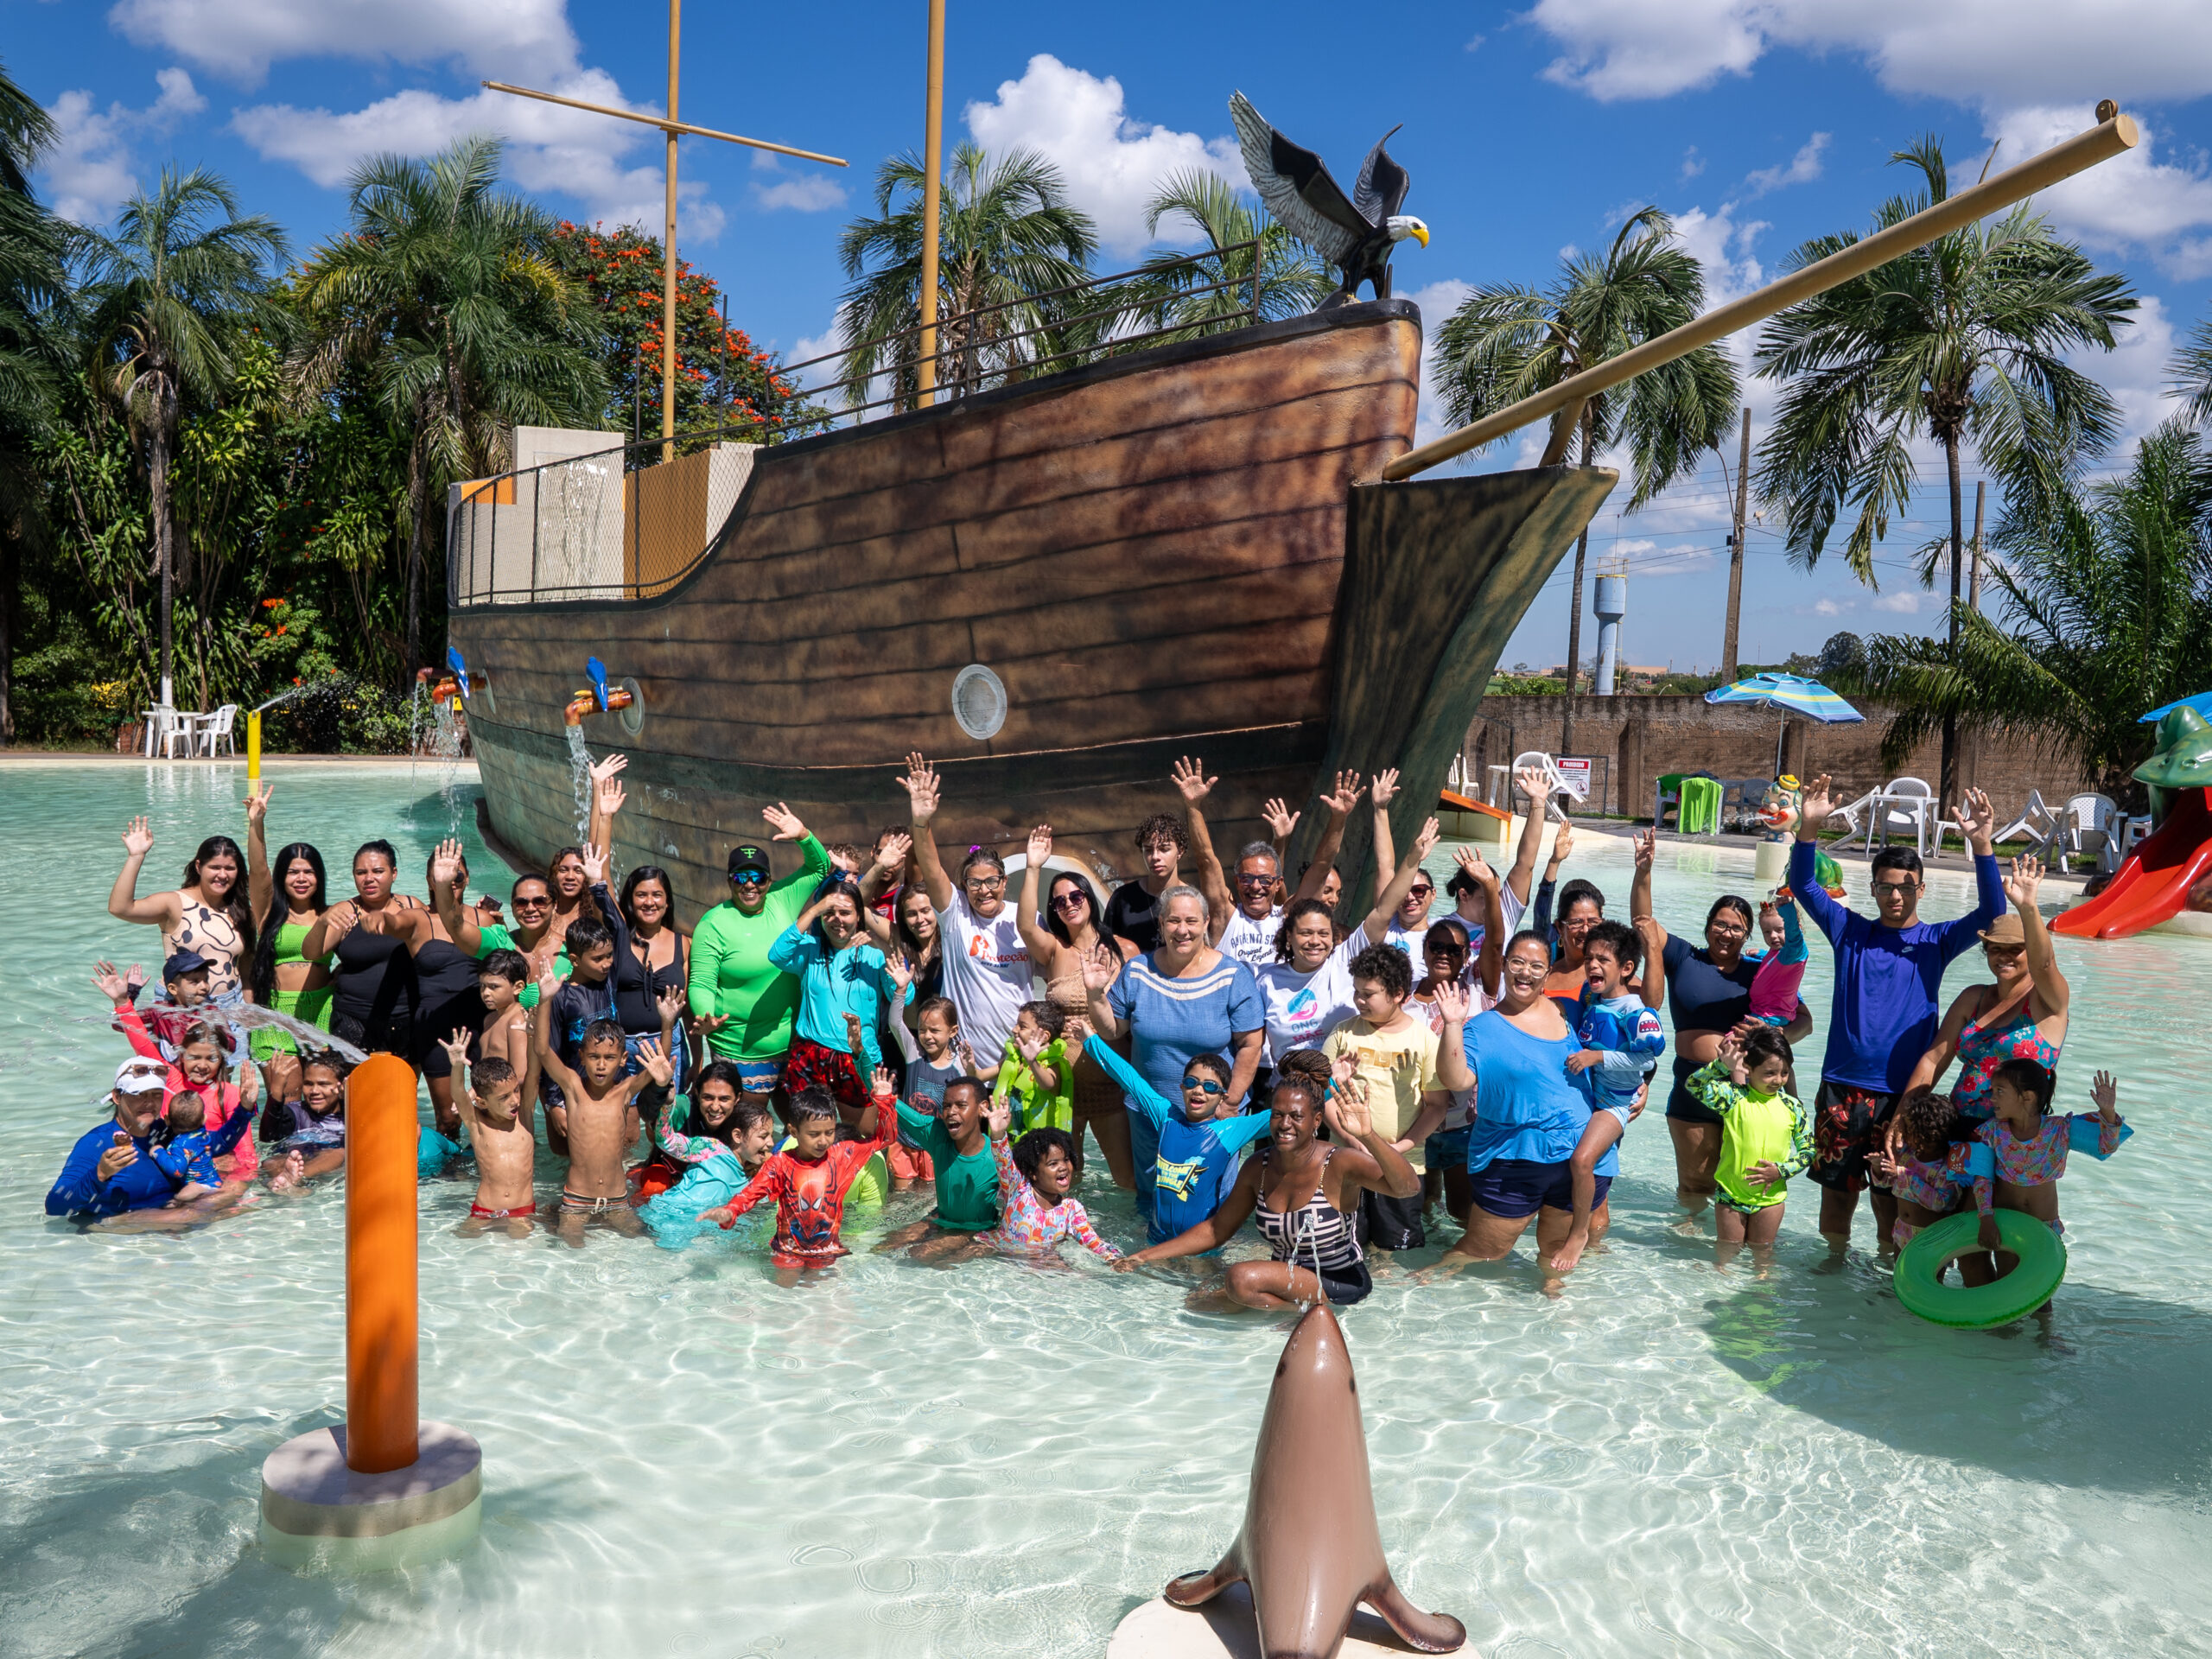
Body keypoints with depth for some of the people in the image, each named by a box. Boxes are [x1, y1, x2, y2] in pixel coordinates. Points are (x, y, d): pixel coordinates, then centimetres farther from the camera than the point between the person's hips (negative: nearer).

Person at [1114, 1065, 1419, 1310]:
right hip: (1287, 1279, 7)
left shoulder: (1340, 1164, -21)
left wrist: (1367, 1136, -53)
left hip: (1341, 1284, -7)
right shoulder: (1257, 1168, -3)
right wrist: (1145, 1256, 4)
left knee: (1241, 1279, -26)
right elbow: (1216, 1229, 9)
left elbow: (1408, 1187, -37)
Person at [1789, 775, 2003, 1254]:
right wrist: (1809, 827, -18)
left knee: (1891, 1194, 6)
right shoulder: (1850, 931, 5)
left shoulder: (1935, 942, 3)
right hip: (1842, 1085, 1)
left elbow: (1991, 912, -11)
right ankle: (1834, 1256, 30)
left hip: (1902, 1091, -1)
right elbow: (1803, 885, -3)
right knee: (1835, 1186, 9)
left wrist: (1980, 845, -24)